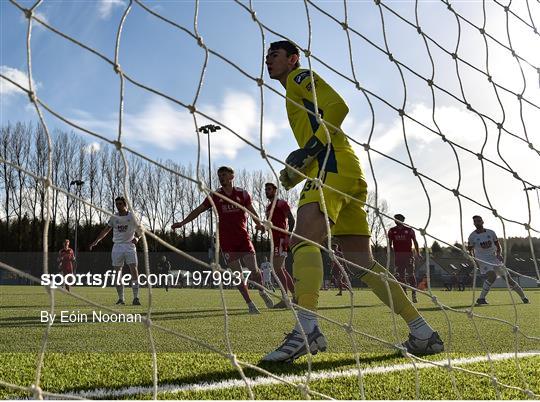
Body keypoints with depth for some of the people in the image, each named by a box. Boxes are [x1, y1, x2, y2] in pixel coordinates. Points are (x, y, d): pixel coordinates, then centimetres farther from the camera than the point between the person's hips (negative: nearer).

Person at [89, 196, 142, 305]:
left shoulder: (132, 216, 3)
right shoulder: (114, 217, 10)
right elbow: (106, 230, 17)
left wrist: (137, 237, -13)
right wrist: (96, 241, 12)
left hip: (130, 246, -3)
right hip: (117, 246, 3)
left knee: (134, 270, -14)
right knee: (118, 273, 1)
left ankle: (136, 298, -14)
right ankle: (121, 299, 9)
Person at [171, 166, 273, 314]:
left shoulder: (242, 193, 4)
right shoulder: (215, 196, 3)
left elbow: (251, 210, 10)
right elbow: (199, 210, 6)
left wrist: (259, 223, -9)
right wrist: (182, 222, -2)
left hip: (243, 237, 0)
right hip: (226, 240, 0)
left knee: (254, 269, -5)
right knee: (237, 273, -2)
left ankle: (262, 292, 24)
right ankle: (250, 304, 9)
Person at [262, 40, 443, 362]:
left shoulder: (300, 76, 11)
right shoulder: (296, 94, 36)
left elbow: (338, 106, -8)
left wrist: (309, 149, -15)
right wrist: (295, 171, 18)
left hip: (333, 165, -9)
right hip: (351, 176, 9)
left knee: (304, 239, -25)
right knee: (361, 261, 5)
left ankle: (307, 328, -40)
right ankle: (423, 333, 3)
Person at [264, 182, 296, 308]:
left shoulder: (281, 203, -4)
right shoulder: (268, 207, 23)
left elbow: (291, 220, -12)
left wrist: (288, 236, -22)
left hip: (281, 238, -10)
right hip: (274, 240, 10)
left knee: (278, 268, -15)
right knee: (281, 269, 10)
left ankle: (284, 299, -14)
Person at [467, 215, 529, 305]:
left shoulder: (491, 233, 5)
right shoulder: (472, 236, -3)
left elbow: (498, 246, 12)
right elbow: (470, 250, 5)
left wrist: (499, 254, -8)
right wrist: (475, 261, -8)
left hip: (494, 259, 3)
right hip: (483, 260, -3)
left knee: (507, 277, 3)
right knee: (492, 276, -28)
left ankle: (523, 297, 16)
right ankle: (481, 298, -20)